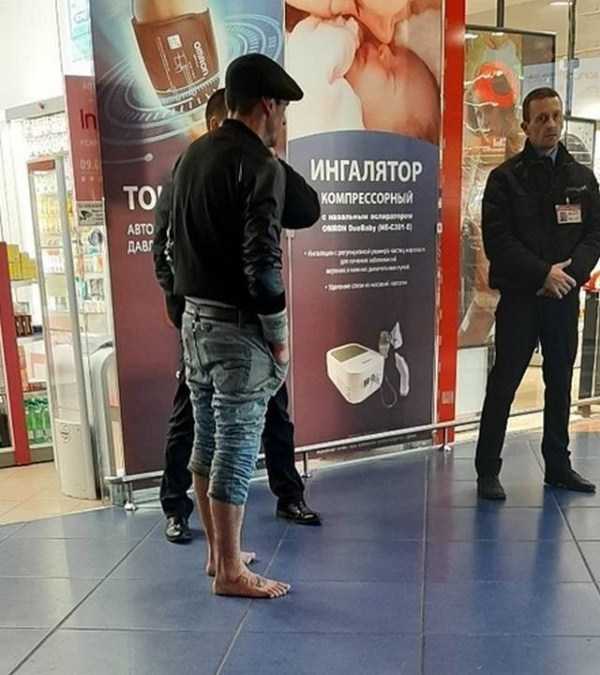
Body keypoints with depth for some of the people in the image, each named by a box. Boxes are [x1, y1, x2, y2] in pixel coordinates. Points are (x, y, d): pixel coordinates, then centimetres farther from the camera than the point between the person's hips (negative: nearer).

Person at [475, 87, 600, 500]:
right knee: (504, 384, -1)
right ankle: (488, 471, 9)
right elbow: (498, 240, -10)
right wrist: (543, 273, -17)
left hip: (565, 296, 5)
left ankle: (558, 466, 26)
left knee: (560, 384, 12)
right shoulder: (506, 178, -2)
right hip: (520, 296, -4)